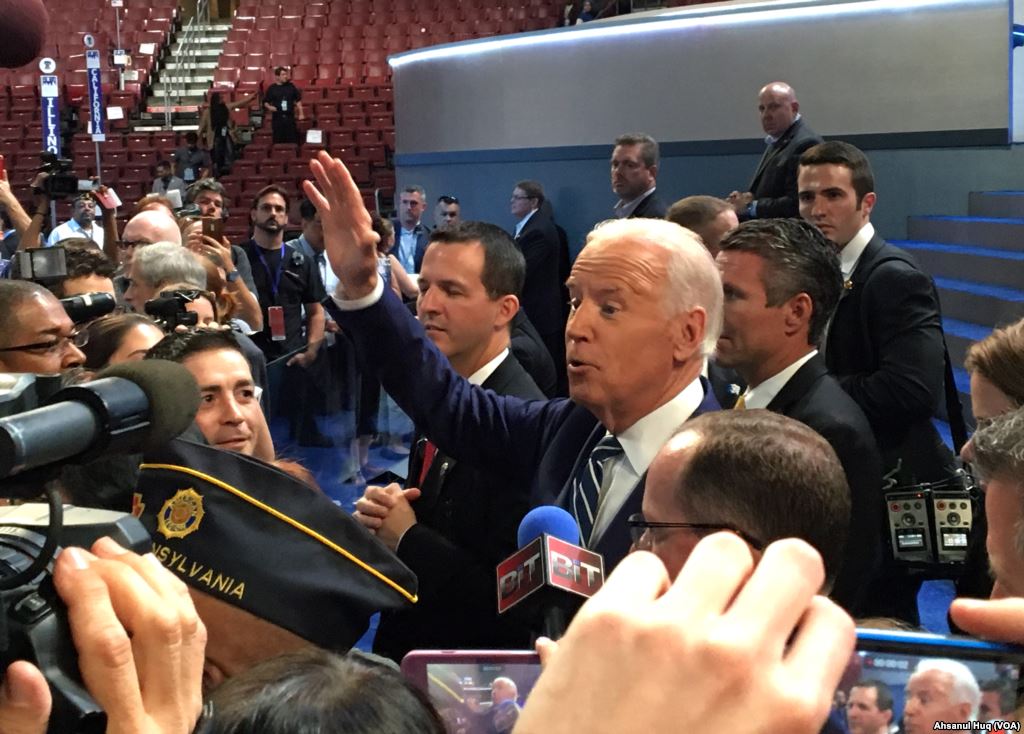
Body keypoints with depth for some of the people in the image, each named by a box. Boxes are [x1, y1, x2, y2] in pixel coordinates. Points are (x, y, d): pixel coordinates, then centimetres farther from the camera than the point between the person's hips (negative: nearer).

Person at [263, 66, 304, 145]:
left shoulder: (291, 86, 6)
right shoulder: (272, 88, 2)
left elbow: (298, 100, 11)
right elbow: (265, 102, 6)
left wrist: (301, 113, 5)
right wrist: (269, 107, -15)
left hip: (290, 117, 1)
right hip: (277, 118, -1)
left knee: (292, 141, 0)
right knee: (278, 141, 0)